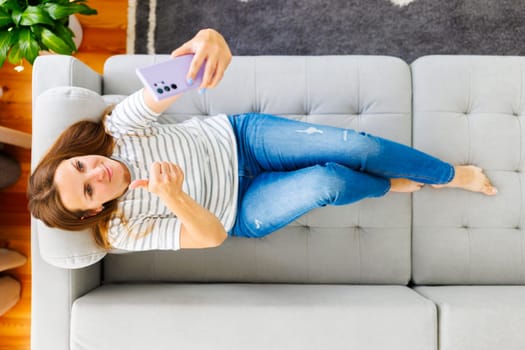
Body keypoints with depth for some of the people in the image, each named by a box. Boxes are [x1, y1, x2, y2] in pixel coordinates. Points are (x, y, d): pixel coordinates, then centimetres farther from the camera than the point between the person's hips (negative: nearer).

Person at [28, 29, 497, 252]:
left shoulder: (114, 129, -13)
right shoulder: (123, 231, -14)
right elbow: (211, 236, -19)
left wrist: (207, 40, -51)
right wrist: (174, 198, -40)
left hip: (238, 136, 2)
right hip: (241, 212, -2)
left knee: (357, 145, -15)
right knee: (327, 182, -30)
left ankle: (452, 174, 14)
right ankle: (387, 186, 9)